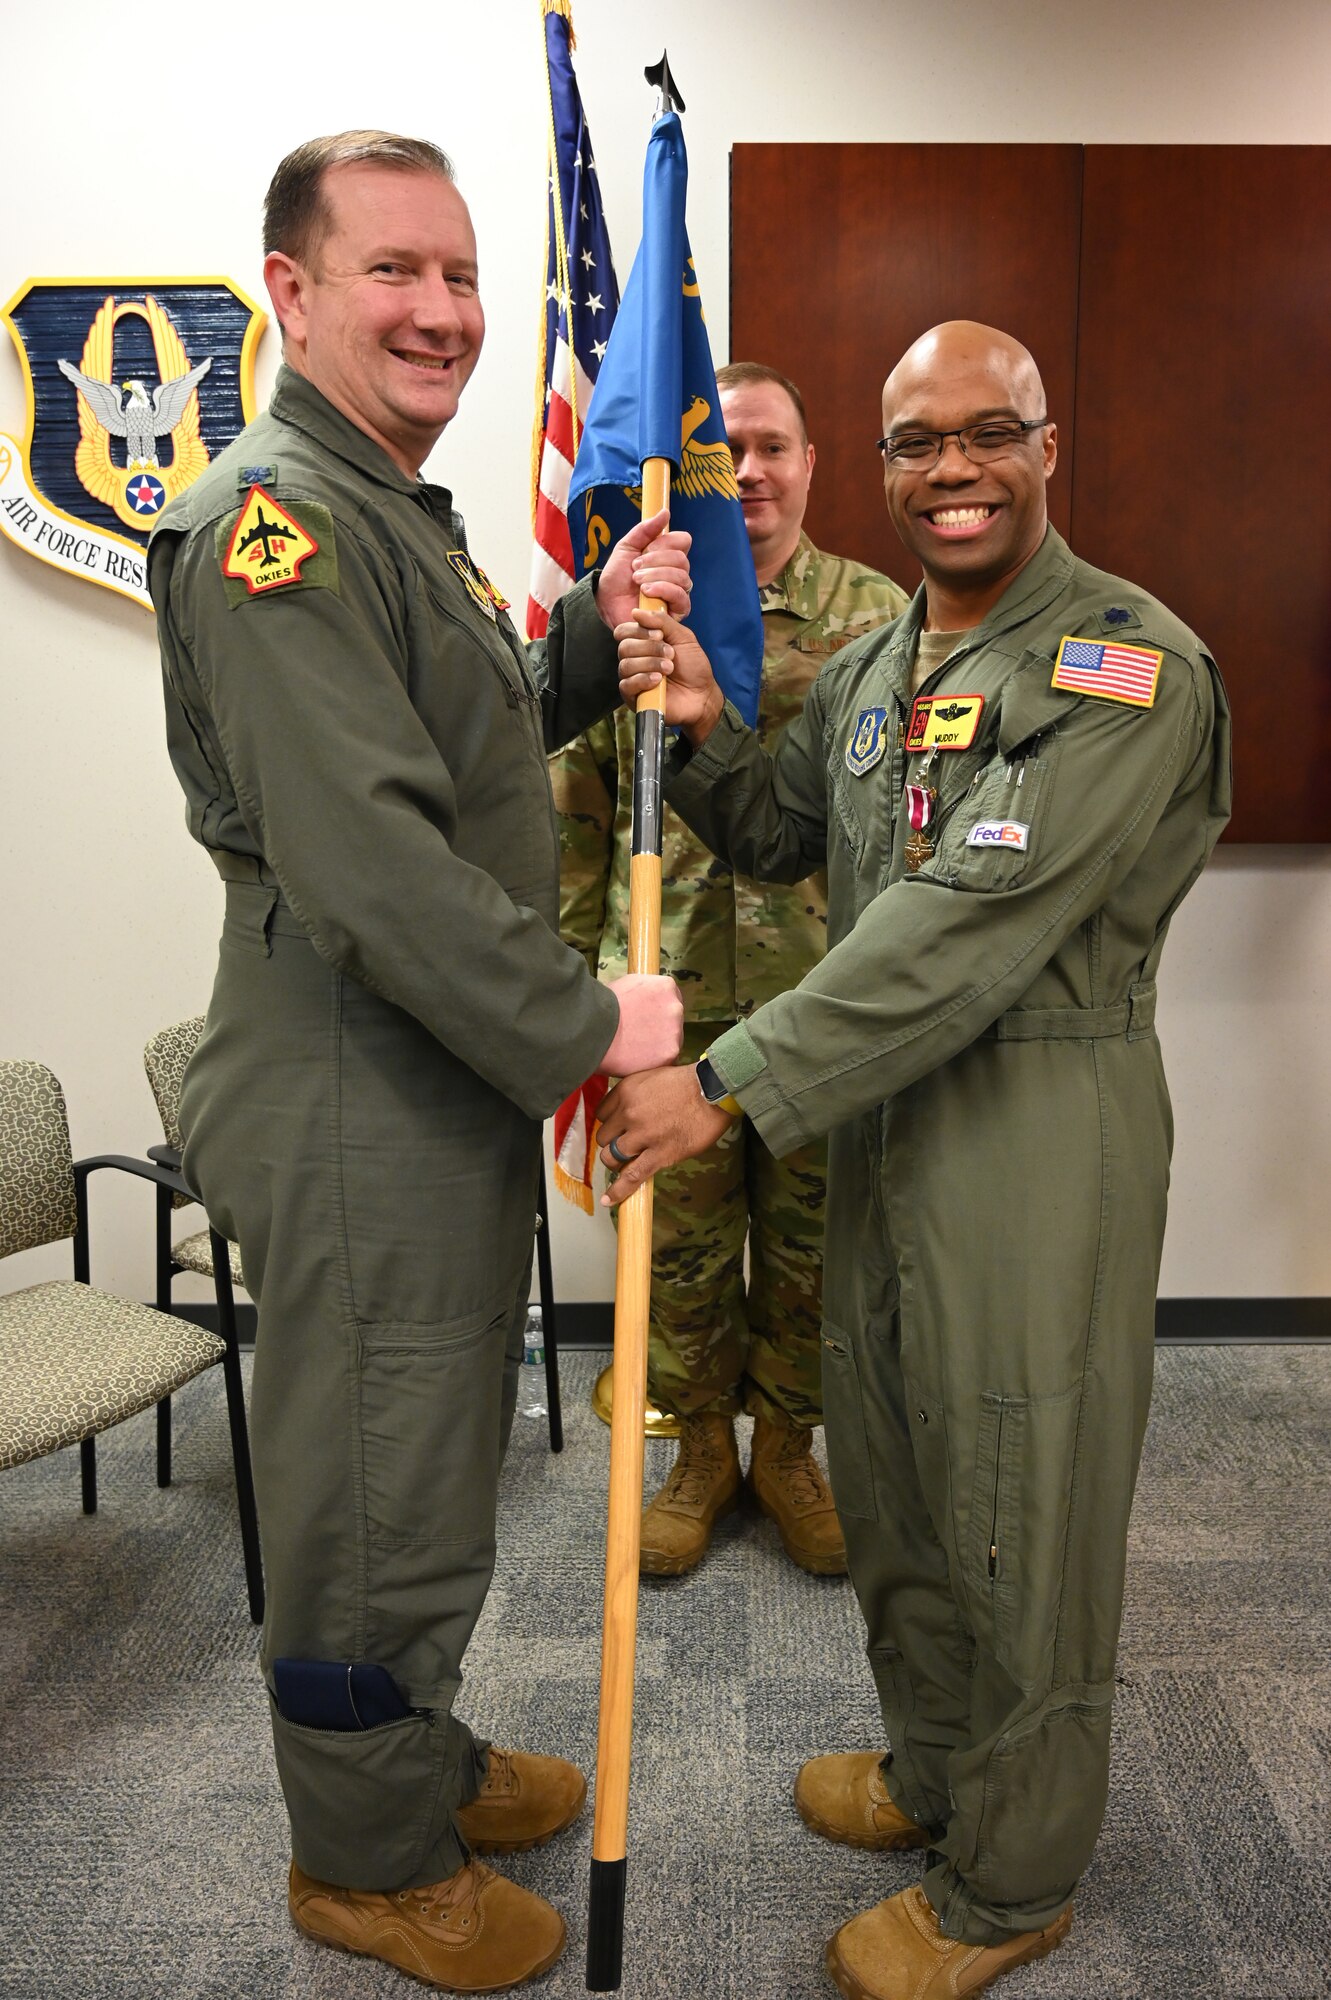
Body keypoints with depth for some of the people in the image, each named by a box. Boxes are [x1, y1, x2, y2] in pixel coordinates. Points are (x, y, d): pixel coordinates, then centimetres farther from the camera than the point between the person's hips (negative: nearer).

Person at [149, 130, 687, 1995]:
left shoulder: (396, 512, 16)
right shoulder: (274, 517, -19)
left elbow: (480, 738, 22)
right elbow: (368, 863, -27)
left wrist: (599, 635, 6)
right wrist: (584, 1022, -19)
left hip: (453, 1092, 10)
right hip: (357, 1120, -10)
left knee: (429, 1468, 24)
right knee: (375, 1503, 9)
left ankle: (420, 1763, 47)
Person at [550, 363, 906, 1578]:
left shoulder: (881, 615, 3)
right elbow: (576, 815, 7)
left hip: (831, 997, 0)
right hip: (670, 997, 0)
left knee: (809, 1244, 12)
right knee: (681, 1242, 11)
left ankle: (787, 1446, 34)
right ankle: (701, 1450, 33)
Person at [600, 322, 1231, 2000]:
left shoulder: (1127, 665, -16)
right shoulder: (864, 667, 12)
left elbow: (976, 925, -25)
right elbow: (783, 842, 22)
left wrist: (733, 1082, -25)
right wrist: (705, 732, 1)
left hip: (1043, 1118, -8)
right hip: (885, 1105, 8)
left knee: (1019, 1501, 6)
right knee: (889, 1471, 20)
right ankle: (933, 1766, 46)